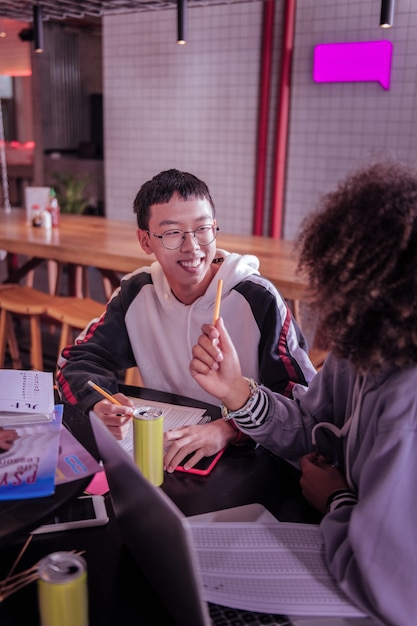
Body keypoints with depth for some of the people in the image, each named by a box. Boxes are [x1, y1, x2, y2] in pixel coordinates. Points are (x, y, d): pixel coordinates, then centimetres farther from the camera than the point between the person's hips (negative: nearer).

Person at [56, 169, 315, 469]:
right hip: (162, 454, 2)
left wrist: (228, 429, -34)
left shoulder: (258, 300, -16)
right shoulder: (136, 293, -2)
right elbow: (79, 360, 0)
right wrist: (100, 404, -22)